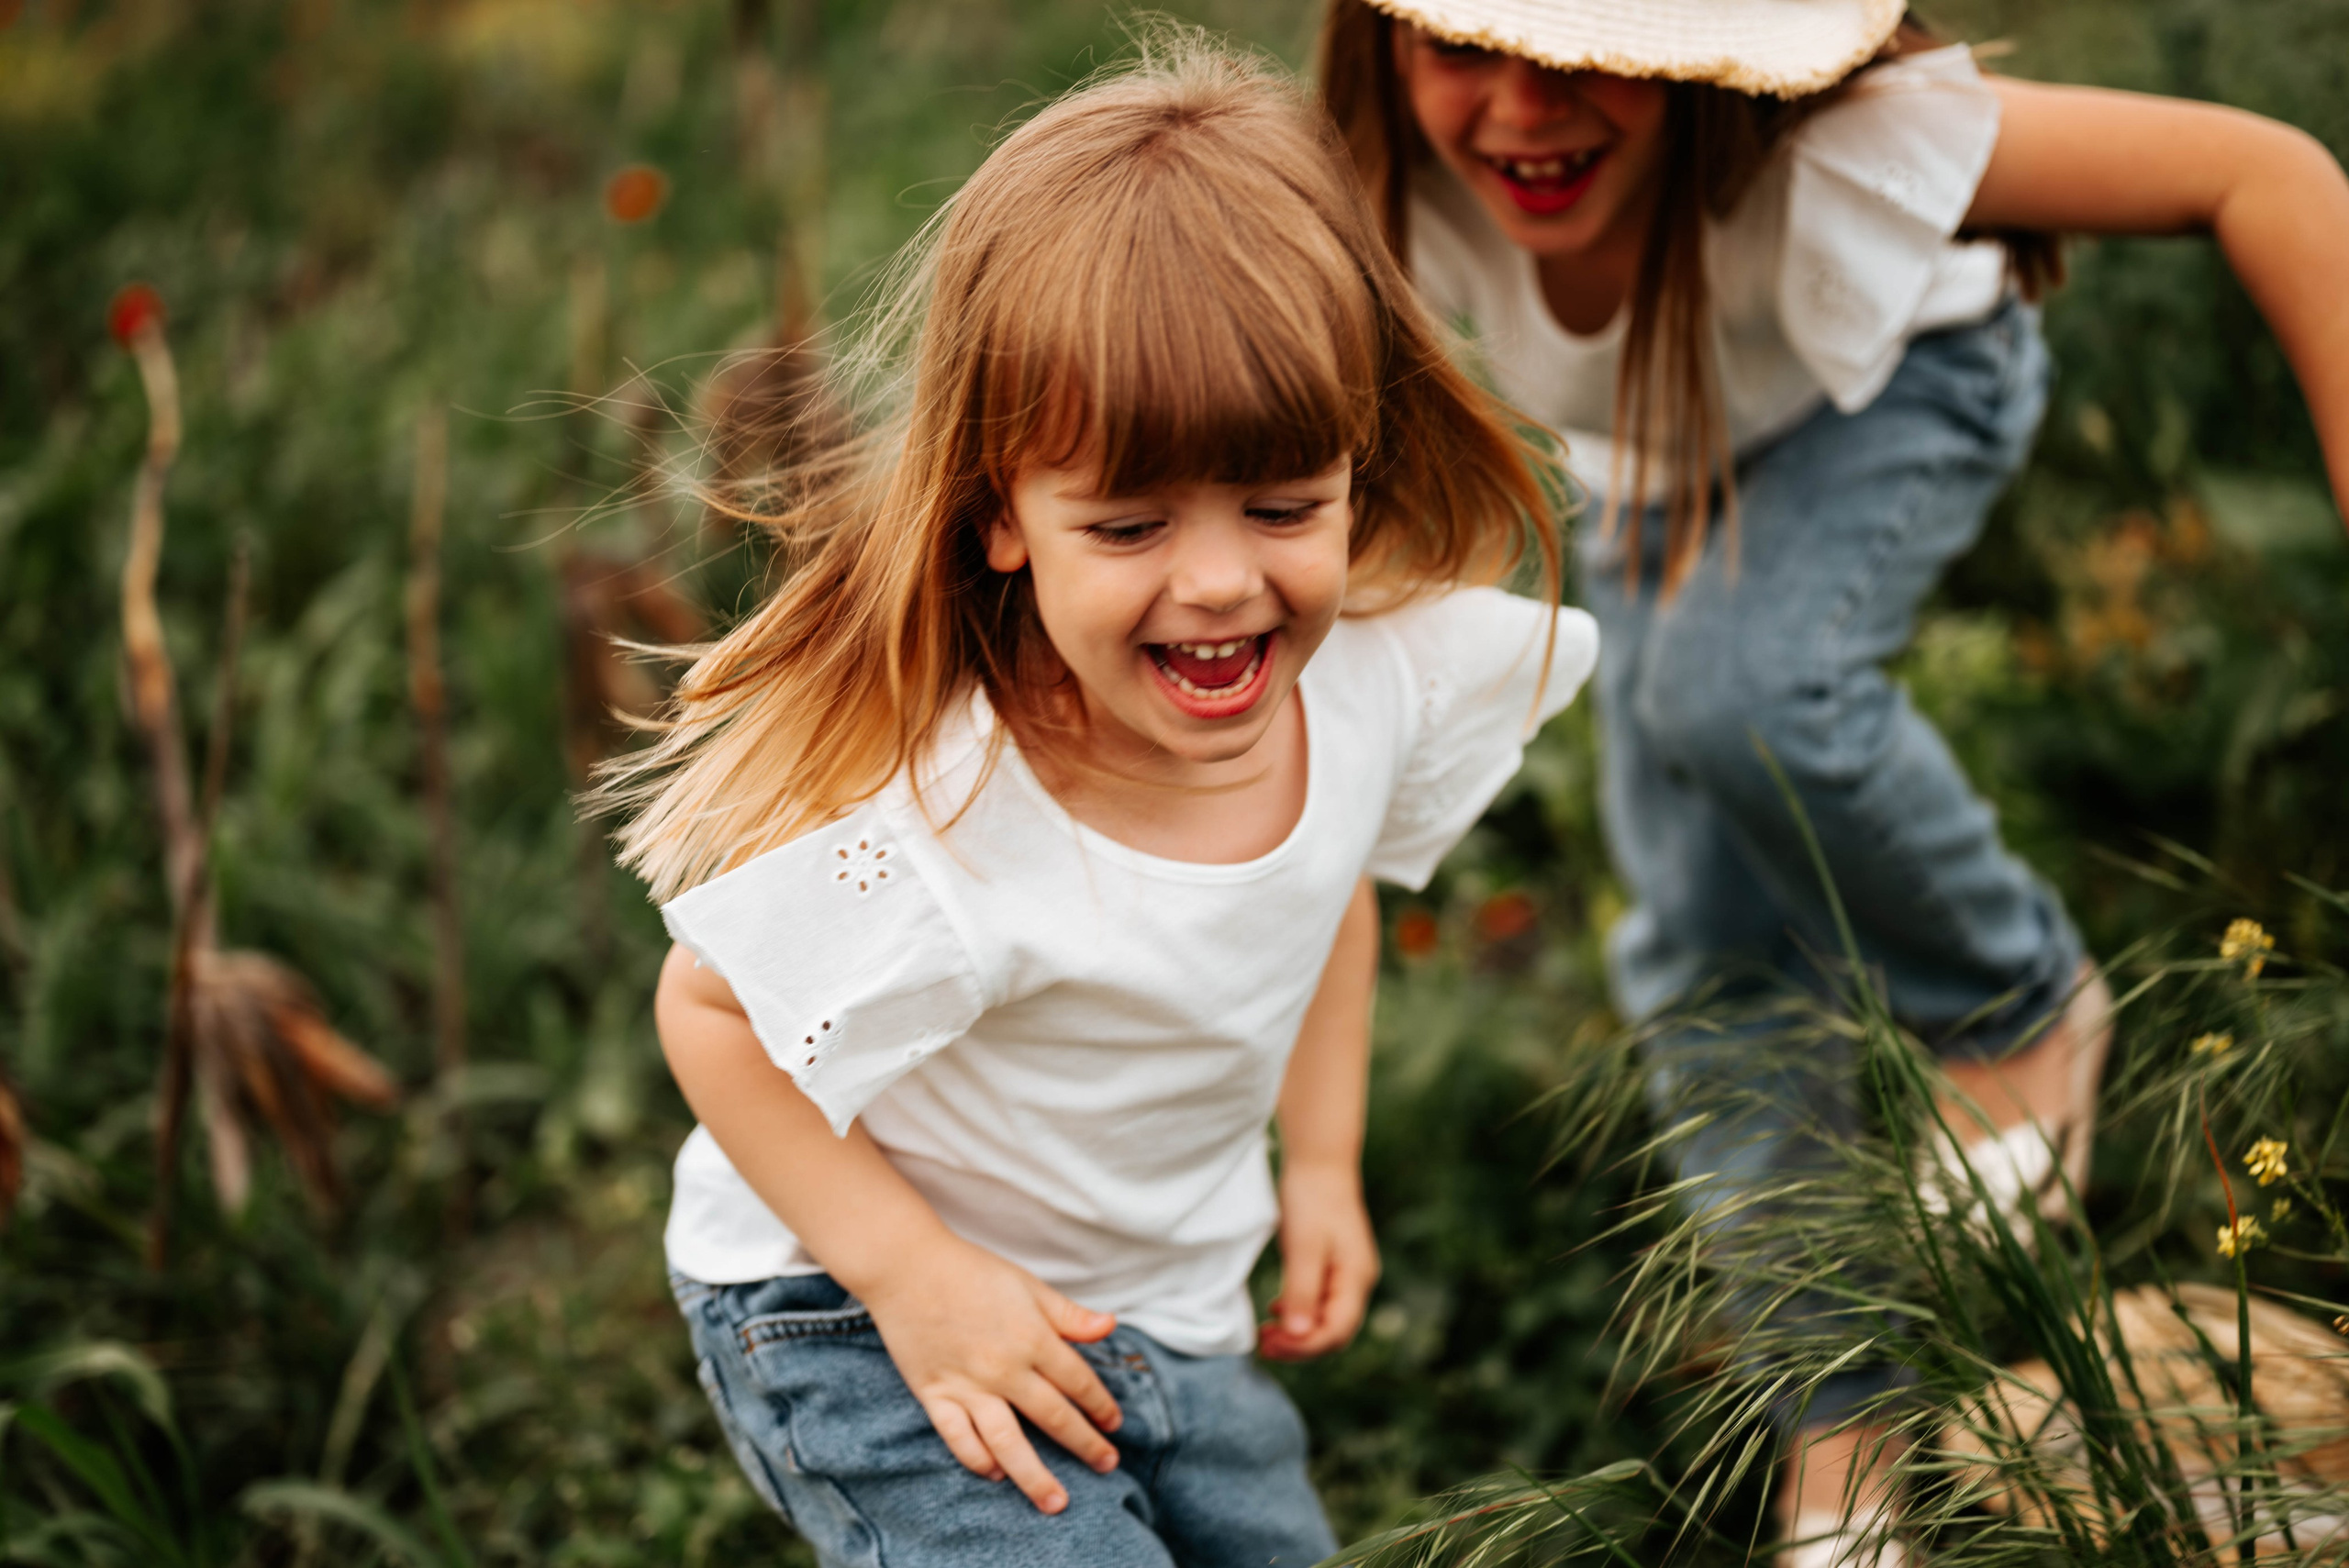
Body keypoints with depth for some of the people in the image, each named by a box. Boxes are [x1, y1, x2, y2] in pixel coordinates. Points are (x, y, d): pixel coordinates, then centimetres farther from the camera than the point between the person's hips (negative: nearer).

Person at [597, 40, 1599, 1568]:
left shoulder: (1382, 667, -19)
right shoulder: (928, 824, -37)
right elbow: (713, 1012, -21)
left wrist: (1323, 1159, 7)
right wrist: (913, 1271, -25)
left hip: (1174, 1307, 6)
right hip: (867, 1337, -6)